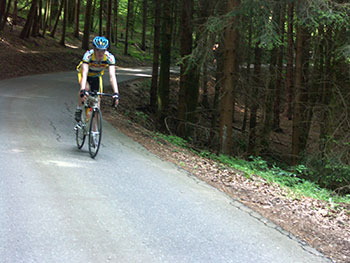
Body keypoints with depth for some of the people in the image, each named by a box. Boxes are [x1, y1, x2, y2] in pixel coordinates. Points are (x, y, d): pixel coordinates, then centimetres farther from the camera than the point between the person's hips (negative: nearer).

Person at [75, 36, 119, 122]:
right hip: (85, 73, -2)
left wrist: (116, 93, -53)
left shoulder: (110, 57, -34)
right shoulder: (88, 55, -38)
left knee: (97, 99, -5)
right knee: (86, 88, -33)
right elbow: (84, 74, -47)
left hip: (97, 76, 2)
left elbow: (112, 76, -41)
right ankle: (79, 109, -8)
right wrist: (83, 90, -61)